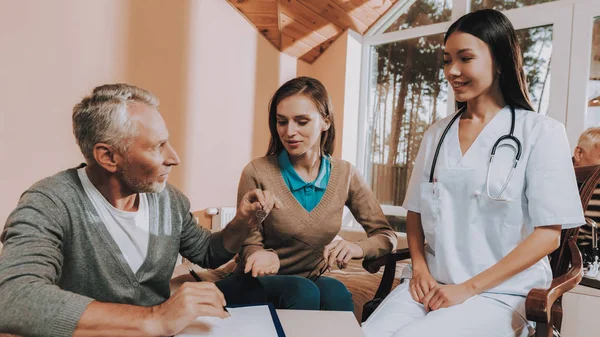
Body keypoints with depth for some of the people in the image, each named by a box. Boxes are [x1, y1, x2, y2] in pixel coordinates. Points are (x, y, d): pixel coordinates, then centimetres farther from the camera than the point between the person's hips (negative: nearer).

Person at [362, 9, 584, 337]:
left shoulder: (541, 132, -4)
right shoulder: (436, 134, 10)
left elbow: (548, 234, -7)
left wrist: (469, 288, -12)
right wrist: (419, 268, -4)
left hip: (499, 293, -4)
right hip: (431, 284, 4)